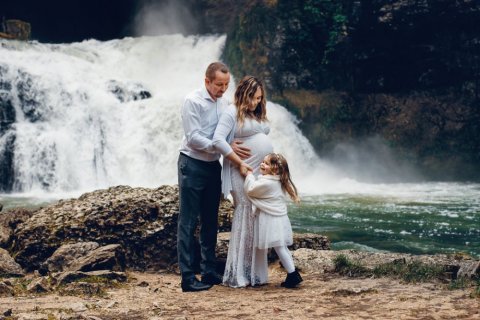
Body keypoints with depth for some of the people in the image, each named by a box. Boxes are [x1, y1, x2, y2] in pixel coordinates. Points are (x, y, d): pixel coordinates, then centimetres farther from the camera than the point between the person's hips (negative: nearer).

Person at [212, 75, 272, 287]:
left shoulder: (258, 115, 18)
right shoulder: (232, 113, -6)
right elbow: (218, 140, -17)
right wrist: (240, 163, -17)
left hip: (263, 174, 8)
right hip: (243, 174, -8)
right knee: (245, 218, -8)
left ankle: (254, 273, 14)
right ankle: (237, 275, -3)